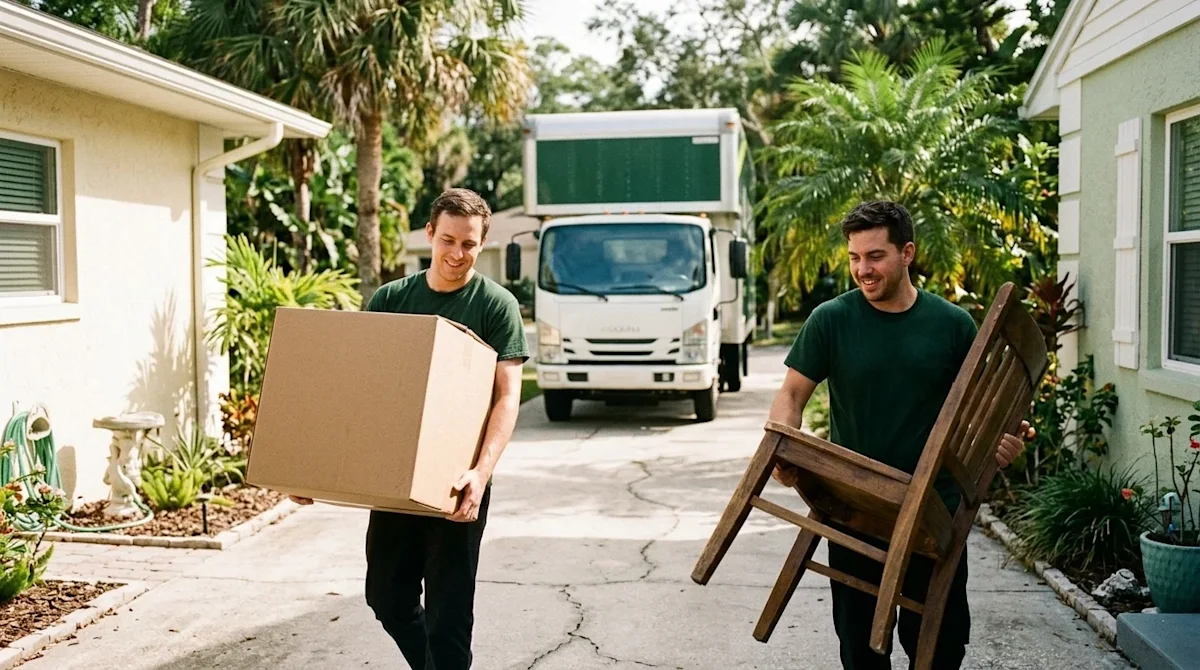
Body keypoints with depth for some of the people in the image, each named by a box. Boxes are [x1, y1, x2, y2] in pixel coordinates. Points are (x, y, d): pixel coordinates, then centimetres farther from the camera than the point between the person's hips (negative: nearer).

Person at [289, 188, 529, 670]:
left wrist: (482, 471, -28)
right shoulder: (390, 299, 5)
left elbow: (507, 395, -13)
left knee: (447, 612, 1)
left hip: (455, 483, -4)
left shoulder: (496, 304, -6)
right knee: (387, 598, 15)